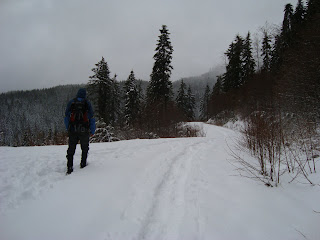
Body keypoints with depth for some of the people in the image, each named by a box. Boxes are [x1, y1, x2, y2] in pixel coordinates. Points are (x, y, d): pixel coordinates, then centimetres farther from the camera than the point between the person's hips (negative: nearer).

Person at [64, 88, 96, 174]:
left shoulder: (71, 102, 6)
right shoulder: (87, 103, 1)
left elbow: (66, 117, 8)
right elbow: (91, 118, 1)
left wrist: (68, 128, 17)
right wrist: (92, 131, 8)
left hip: (72, 130, 1)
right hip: (84, 130, -1)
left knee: (71, 149, 8)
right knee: (84, 148, 18)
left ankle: (69, 168, 4)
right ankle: (83, 164, 22)